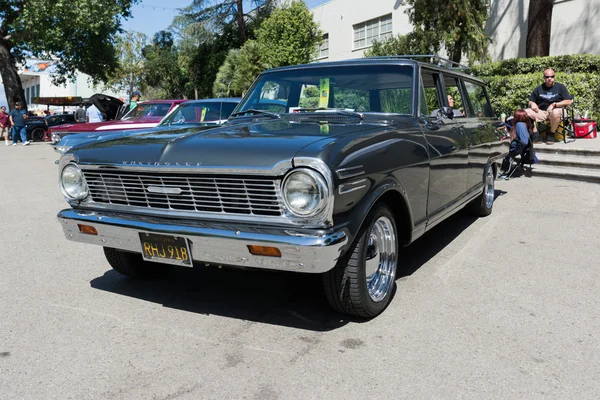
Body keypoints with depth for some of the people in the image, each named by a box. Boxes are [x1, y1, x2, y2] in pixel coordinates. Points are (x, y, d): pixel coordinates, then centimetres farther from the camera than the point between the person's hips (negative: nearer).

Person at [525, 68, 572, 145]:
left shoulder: (560, 87, 7)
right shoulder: (539, 89, 15)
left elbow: (569, 101, 0)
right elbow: (530, 101, 20)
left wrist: (554, 104, -12)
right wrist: (532, 104, -6)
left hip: (556, 110, -3)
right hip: (541, 112, 3)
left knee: (556, 112, -41)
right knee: (526, 112, -24)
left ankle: (551, 135, -18)